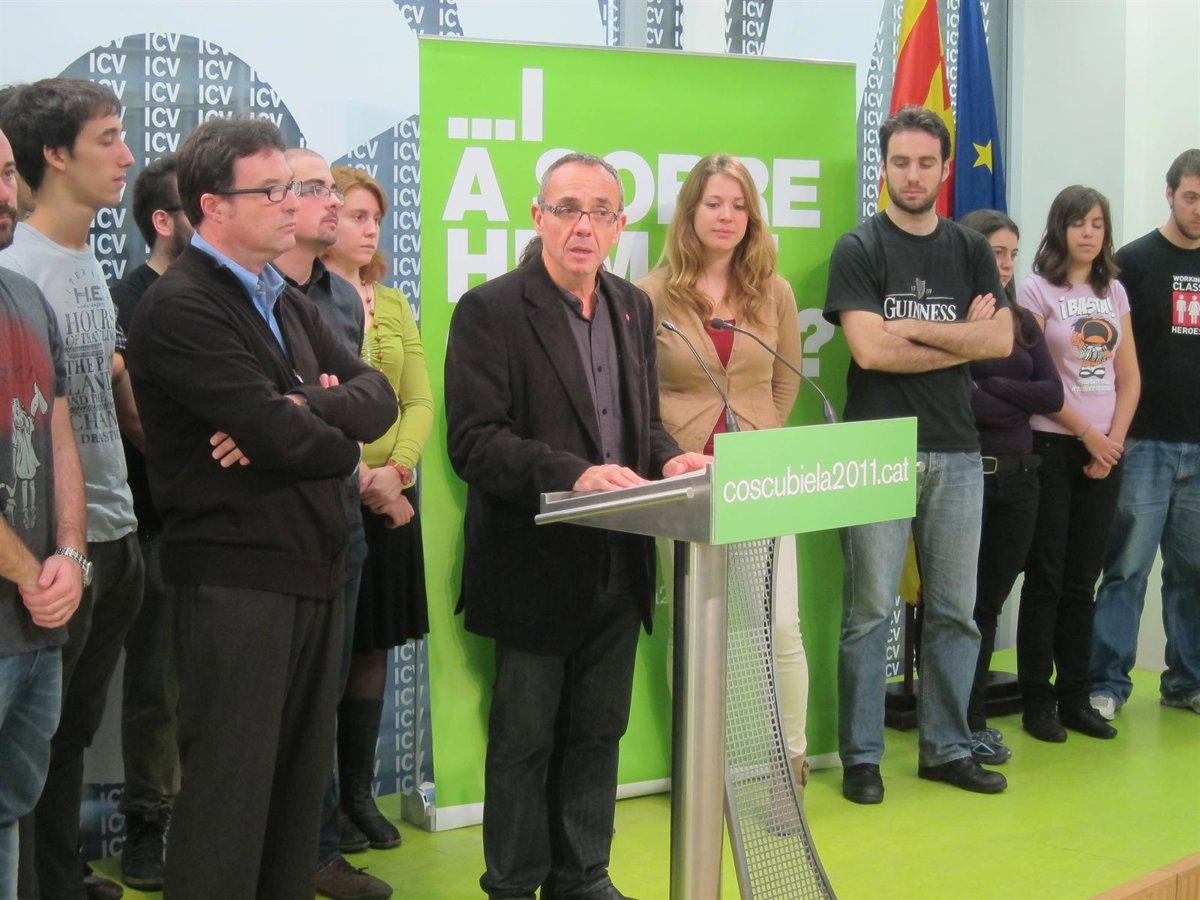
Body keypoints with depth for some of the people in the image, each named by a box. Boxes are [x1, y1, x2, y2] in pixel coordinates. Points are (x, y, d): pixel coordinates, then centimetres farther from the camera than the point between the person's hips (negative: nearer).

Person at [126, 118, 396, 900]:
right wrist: (338, 440, -2)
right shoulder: (181, 308, -14)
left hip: (314, 570, 9)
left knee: (303, 777, 15)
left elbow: (378, 397, 3)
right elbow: (283, 438, -23)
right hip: (236, 579, -9)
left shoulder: (288, 303, 15)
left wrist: (303, 410, -17)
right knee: (231, 784, -1)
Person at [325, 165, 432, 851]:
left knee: (374, 644, 8)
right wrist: (359, 477, -17)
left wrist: (396, 468, -9)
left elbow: (420, 401, 9)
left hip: (389, 498, 6)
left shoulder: (394, 306, 15)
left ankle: (358, 789, 17)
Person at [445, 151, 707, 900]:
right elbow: (474, 440, -18)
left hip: (618, 564, 6)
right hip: (537, 565, -6)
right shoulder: (491, 310, -11)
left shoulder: (634, 308, 10)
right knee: (524, 739, 7)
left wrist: (667, 458, -7)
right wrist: (575, 474, -30)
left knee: (598, 733, 15)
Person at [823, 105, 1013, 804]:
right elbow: (869, 348, -13)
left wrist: (911, 328, -10)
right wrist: (961, 339, -6)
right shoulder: (860, 249, 0)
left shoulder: (972, 251, 12)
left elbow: (1001, 339, -3)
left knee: (955, 610, 9)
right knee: (870, 612, -1)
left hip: (956, 452, 4)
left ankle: (947, 748, 21)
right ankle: (862, 757, 9)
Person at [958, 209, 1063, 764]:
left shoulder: (1023, 322, 13)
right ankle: (966, 724, 11)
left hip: (1018, 474, 6)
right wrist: (1019, 406, -6)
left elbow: (1053, 395, 2)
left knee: (991, 600, 10)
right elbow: (958, 400, -18)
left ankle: (973, 718, 19)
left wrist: (991, 390, -9)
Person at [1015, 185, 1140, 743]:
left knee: (1083, 579, 8)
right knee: (1046, 577, -1)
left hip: (1105, 450, 5)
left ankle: (1076, 697, 14)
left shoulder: (1113, 292, 12)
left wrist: (1115, 438, -3)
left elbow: (1129, 377, 10)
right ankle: (1038, 702, 5)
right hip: (1053, 445, -5)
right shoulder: (1039, 290, -3)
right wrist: (1087, 434, -9)